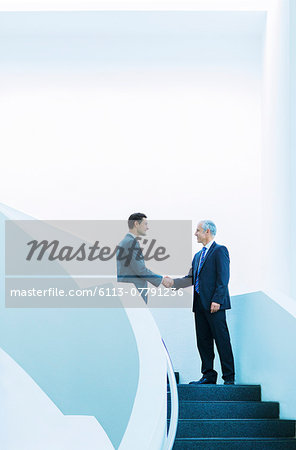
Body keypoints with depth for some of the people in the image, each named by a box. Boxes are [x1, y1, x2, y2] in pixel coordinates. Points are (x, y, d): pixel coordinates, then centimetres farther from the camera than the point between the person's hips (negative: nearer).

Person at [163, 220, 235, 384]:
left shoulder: (220, 250, -3)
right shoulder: (198, 255, 22)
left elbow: (223, 277, -11)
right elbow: (191, 278, 19)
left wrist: (217, 300, -18)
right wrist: (173, 282, 6)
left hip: (214, 304, -8)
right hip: (200, 304, 8)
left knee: (222, 340, -6)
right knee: (203, 340, 9)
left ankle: (229, 377, -2)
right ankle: (208, 375, 16)